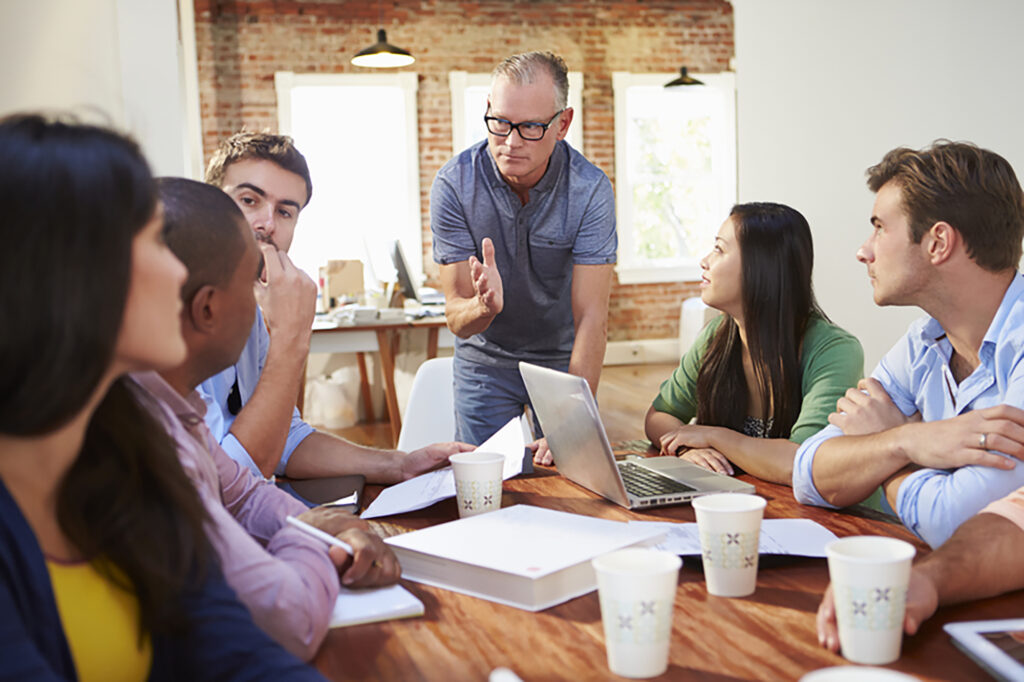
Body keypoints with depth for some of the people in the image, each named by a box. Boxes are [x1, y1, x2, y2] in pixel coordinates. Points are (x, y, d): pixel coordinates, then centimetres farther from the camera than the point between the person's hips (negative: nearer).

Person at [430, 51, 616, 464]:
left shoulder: (590, 189, -21)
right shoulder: (454, 185, -20)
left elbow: (591, 317, -26)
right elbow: (457, 318, -20)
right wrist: (485, 307, -45)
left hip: (562, 359, 0)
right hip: (485, 362, 0)